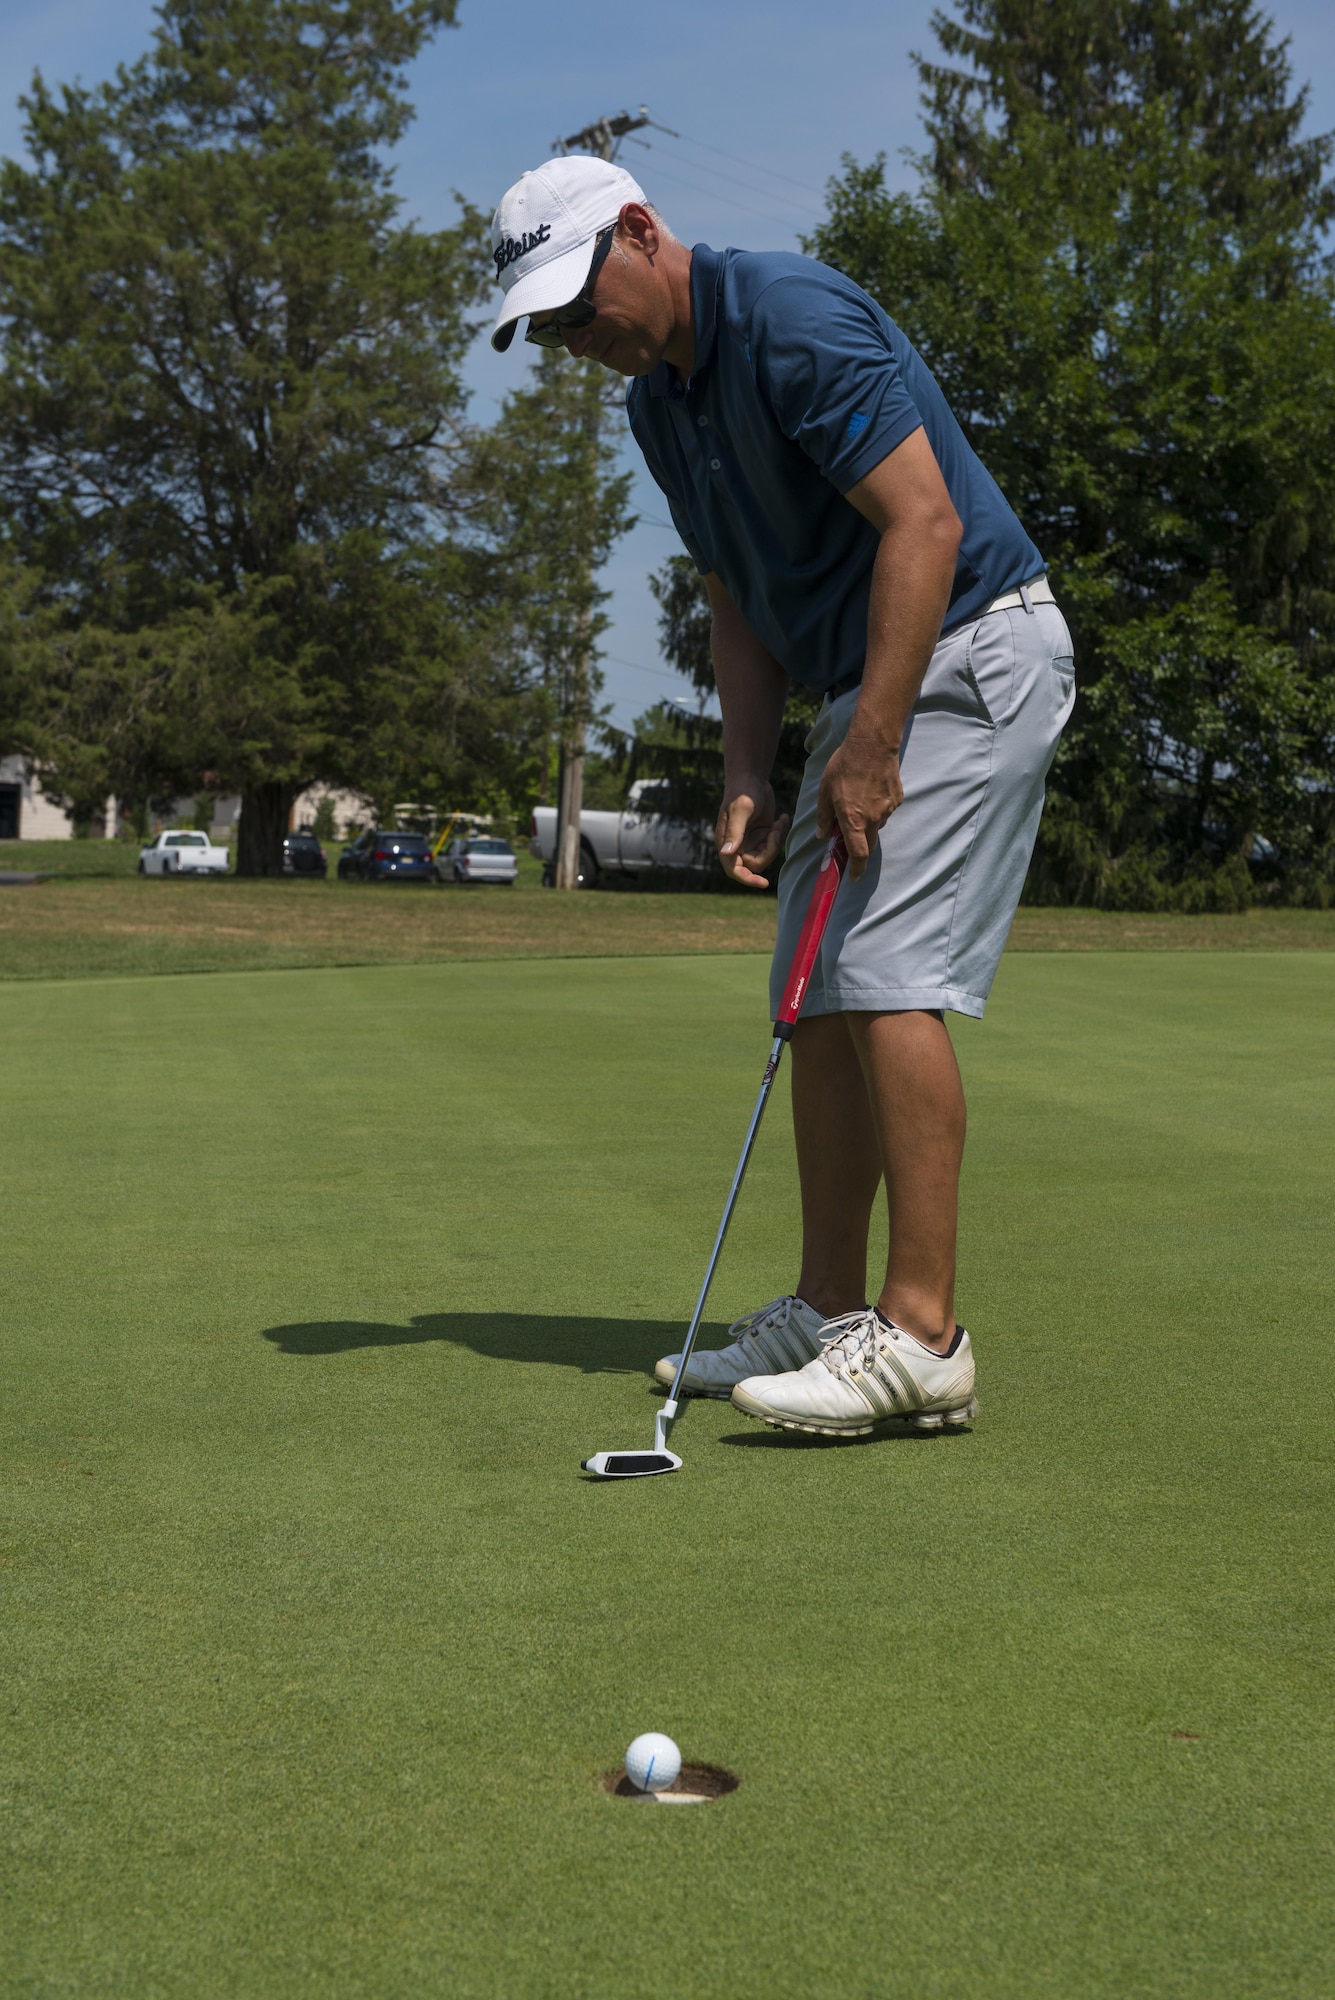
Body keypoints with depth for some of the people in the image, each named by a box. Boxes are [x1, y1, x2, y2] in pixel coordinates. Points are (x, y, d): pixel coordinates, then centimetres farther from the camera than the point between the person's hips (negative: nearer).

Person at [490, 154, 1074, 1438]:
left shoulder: (795, 320, -18)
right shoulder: (659, 404, 11)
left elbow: (925, 523, -23)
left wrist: (870, 747, -24)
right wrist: (748, 781, 3)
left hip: (970, 653, -10)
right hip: (867, 684, 10)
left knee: (888, 979, -17)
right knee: (818, 995, 7)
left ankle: (922, 1337, -15)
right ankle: (829, 1309, 13)